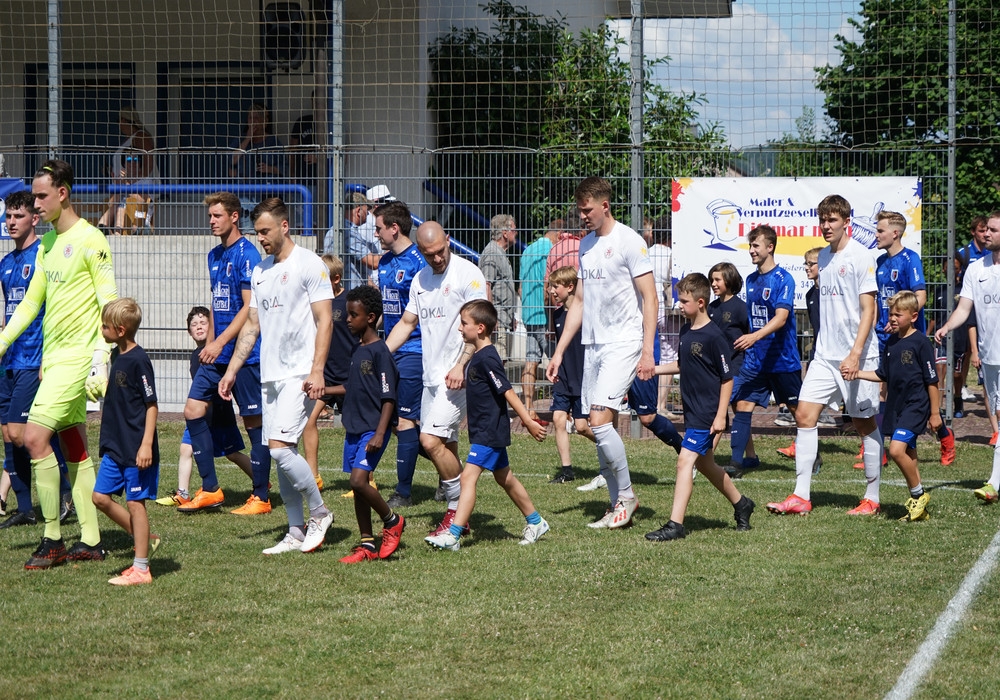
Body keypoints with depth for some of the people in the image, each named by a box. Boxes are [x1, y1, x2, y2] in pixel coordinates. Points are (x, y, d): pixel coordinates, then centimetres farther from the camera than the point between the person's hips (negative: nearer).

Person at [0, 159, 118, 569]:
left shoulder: (90, 241, -11)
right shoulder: (47, 243, 14)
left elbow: (110, 305, -14)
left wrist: (101, 360, -19)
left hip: (76, 357, -8)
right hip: (52, 357, 8)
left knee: (35, 438, -14)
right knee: (74, 450, 9)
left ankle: (52, 541, -7)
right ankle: (91, 542, 13)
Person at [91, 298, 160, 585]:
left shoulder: (139, 361, -16)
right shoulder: (116, 356, 11)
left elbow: (152, 405, -17)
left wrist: (146, 444, -22)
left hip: (136, 449, -9)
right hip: (115, 446, 9)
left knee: (135, 502, -3)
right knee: (101, 497, 8)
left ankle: (141, 569, 3)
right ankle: (145, 540, 22)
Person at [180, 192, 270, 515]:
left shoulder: (246, 254, -12)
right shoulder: (215, 255, 14)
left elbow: (249, 307, -17)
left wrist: (220, 342, -19)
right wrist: (209, 343, 14)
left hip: (245, 353, -9)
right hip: (218, 353, 9)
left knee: (254, 421, -1)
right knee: (193, 410, 3)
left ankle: (261, 497, 7)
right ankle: (210, 489, 9)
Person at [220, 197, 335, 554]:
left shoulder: (309, 264, -5)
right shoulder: (260, 271, 17)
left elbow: (324, 320, -10)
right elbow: (252, 325, 22)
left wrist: (316, 371, -17)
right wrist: (231, 370, 16)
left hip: (299, 373, -7)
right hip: (269, 374, 8)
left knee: (279, 446, -16)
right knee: (282, 452, 6)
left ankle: (319, 512, 1)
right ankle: (297, 532, 11)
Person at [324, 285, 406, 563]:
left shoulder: (379, 351, -14)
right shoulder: (358, 351, 12)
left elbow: (389, 397, -16)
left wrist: (379, 434, -23)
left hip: (373, 430, -9)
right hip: (354, 429, 9)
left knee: (359, 480, -18)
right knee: (358, 486, 8)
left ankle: (392, 521, 3)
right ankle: (367, 544, 14)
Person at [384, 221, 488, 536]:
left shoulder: (468, 274, -9)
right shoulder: (420, 280, 15)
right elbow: (406, 323, 23)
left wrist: (460, 366, -21)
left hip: (457, 376, -8)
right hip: (431, 376, 8)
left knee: (432, 441, -16)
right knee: (446, 446, 9)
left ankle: (459, 508, -4)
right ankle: (459, 515, 16)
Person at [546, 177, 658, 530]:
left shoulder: (628, 241, -8)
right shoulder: (586, 244, 15)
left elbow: (649, 298, -10)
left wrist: (647, 352, -16)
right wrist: (559, 351, 17)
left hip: (623, 344, -7)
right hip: (592, 343, 7)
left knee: (600, 421, -16)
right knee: (603, 426, 5)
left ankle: (626, 496, -1)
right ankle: (617, 506, 11)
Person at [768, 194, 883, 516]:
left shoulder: (860, 256, -10)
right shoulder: (824, 256, 12)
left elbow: (868, 310, -14)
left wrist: (855, 354, -22)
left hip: (856, 356, -7)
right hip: (825, 354, 7)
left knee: (865, 423, 2)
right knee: (804, 415, -2)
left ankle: (872, 499, 11)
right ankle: (800, 497, -1)